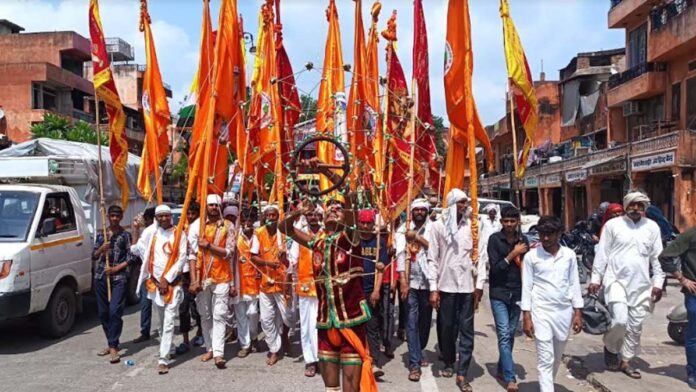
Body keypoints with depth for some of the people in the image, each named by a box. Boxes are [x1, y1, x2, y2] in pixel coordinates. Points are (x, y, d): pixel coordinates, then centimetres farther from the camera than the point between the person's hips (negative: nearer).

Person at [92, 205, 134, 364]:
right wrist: (101, 249, -7)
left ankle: (113, 347, -10)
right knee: (103, 313, 9)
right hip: (100, 277, 5)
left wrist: (116, 269, -12)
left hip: (118, 278, -5)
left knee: (115, 312, -13)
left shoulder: (125, 235, 2)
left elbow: (130, 258, -2)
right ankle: (111, 343, 22)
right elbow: (94, 257, 13)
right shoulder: (100, 235, 13)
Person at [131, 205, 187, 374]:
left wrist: (167, 279, -9)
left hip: (172, 283, -3)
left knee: (169, 322, -8)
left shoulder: (179, 234, -3)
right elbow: (137, 250, 2)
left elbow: (182, 259, -6)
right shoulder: (150, 232, 4)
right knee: (161, 321, 16)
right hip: (155, 282, 3)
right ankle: (168, 349, 34)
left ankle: (164, 359, -7)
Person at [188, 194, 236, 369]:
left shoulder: (228, 226, 1)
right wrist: (193, 279, -11)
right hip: (202, 277, 1)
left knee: (219, 315, -4)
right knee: (205, 315, 11)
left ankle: (218, 353, -5)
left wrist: (209, 246, -17)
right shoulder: (196, 225, -1)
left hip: (222, 277, -1)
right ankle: (210, 348, 24)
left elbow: (229, 252, -4)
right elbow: (192, 254, -5)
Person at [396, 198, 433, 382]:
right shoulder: (403, 230, 2)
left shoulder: (432, 229, 4)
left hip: (428, 281, 2)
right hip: (411, 281, -2)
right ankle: (414, 363, 0)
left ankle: (418, 352, 34)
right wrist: (403, 281, -14)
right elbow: (400, 255, -6)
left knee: (425, 319, 13)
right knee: (412, 321, -4)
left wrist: (417, 237, -15)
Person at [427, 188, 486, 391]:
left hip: (467, 286, 1)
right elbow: (432, 259, -2)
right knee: (446, 327, 10)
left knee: (466, 330, 2)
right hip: (446, 285, -1)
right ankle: (448, 363, 32)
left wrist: (480, 283, 0)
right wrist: (433, 288, -6)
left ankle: (462, 374, 11)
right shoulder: (439, 226, 0)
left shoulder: (472, 225, 4)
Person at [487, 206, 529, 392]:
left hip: (517, 293, 4)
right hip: (499, 293, -4)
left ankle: (502, 370, 25)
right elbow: (495, 267, -11)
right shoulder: (494, 239, -6)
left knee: (510, 334, 10)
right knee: (504, 334, -8)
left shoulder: (523, 240, 5)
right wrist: (513, 254, -15)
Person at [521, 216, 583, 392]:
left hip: (564, 312, 3)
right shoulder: (531, 256, -4)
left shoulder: (569, 255, 3)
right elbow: (527, 287, -3)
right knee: (545, 359, -4)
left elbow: (574, 284, 7)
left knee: (557, 358, 15)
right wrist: (526, 317, -6)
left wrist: (578, 313, 4)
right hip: (541, 312, -3)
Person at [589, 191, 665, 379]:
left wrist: (658, 283, 3)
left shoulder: (652, 227, 6)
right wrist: (595, 279, -3)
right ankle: (610, 347, 14)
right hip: (616, 280, -3)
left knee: (635, 325, 8)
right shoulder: (613, 224, -2)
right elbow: (602, 253, -1)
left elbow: (657, 257, 9)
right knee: (620, 320, -16)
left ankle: (626, 361, 24)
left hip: (641, 284, 4)